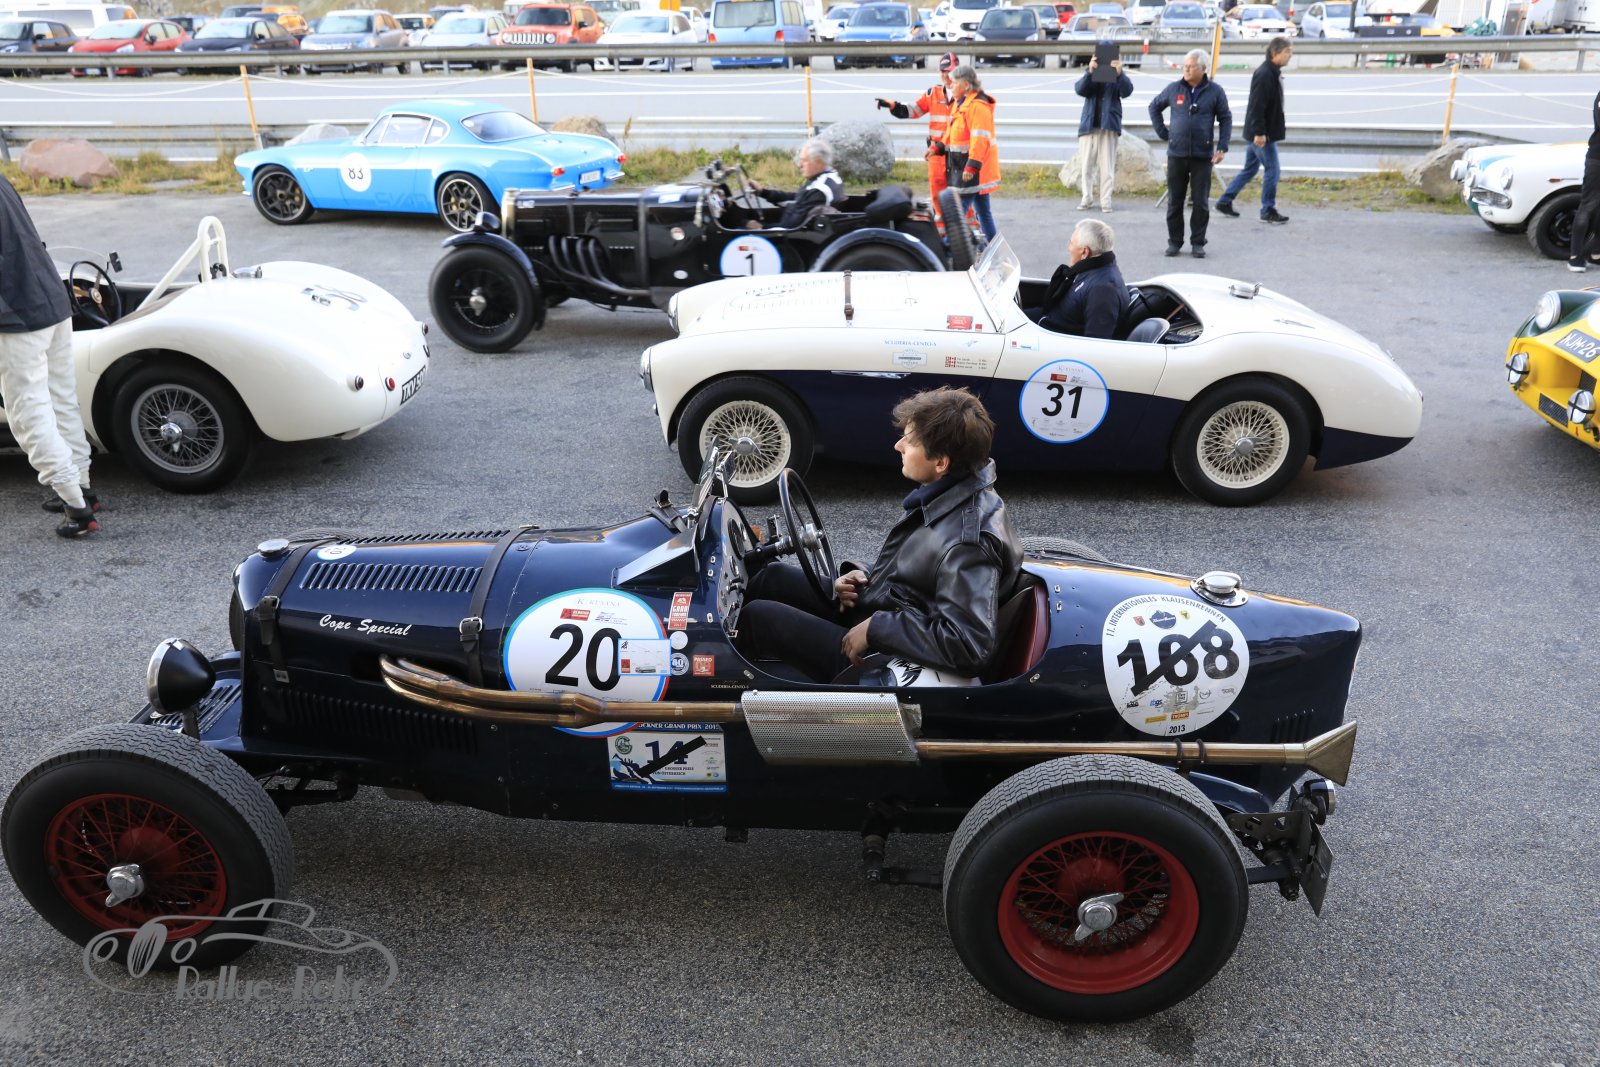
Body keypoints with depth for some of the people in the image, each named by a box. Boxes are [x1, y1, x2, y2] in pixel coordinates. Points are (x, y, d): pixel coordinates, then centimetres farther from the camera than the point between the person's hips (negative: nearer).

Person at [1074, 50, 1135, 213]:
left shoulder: (1118, 75, 0)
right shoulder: (1091, 75, 5)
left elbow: (1127, 91, -16)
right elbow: (1080, 90, -13)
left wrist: (1120, 73, -35)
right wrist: (1090, 72, -31)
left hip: (1109, 125, -2)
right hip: (1089, 124, 2)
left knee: (1107, 165, -1)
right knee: (1087, 164, 6)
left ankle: (1106, 200, 3)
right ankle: (1087, 197, 16)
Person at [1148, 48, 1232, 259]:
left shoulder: (1215, 91, 0)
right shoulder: (1174, 89, 4)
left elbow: (1225, 119, 5)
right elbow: (1154, 107, 18)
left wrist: (1222, 147, -4)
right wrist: (1162, 133, 8)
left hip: (1203, 155, -1)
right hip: (1176, 154, 2)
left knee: (1201, 202, 2)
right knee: (1174, 201, 6)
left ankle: (1198, 243, 11)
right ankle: (1174, 242, 16)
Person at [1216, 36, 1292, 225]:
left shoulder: (1273, 73, 13)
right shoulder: (1264, 74, -19)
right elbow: (1257, 106, -23)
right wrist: (1259, 133, -24)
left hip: (1259, 132, 10)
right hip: (1261, 133, -10)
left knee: (1250, 169, 16)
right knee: (1272, 170, -2)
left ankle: (1225, 202, 22)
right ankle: (1268, 211, 7)